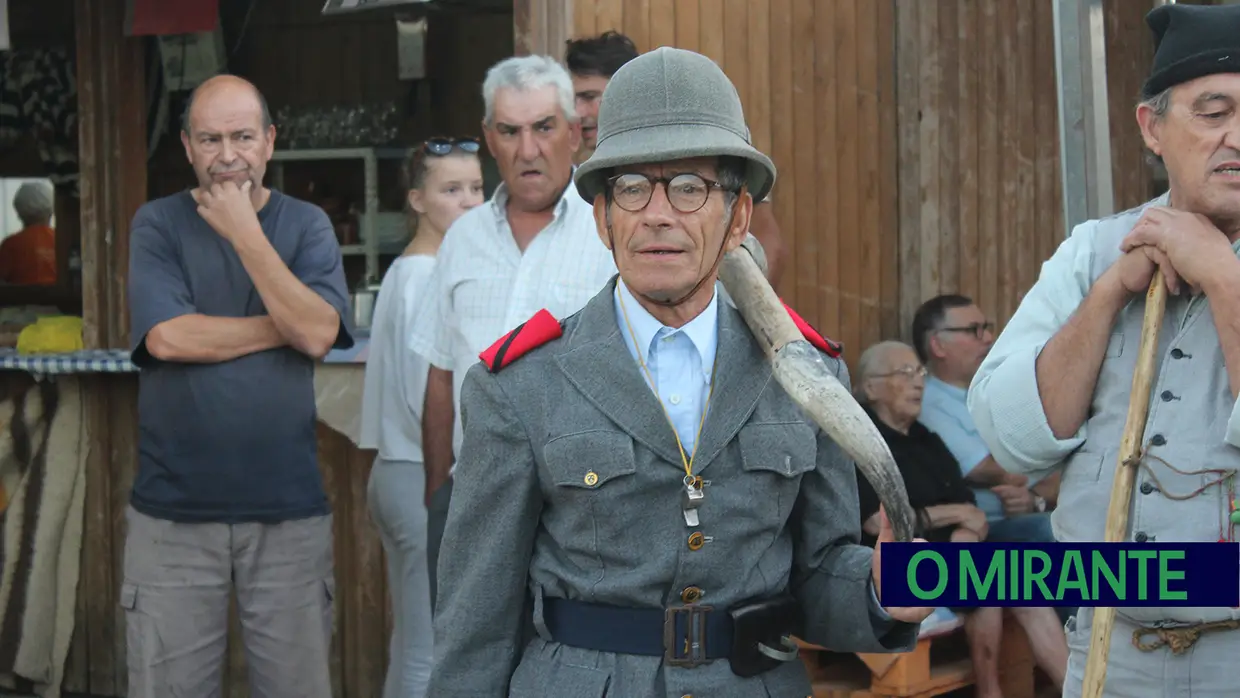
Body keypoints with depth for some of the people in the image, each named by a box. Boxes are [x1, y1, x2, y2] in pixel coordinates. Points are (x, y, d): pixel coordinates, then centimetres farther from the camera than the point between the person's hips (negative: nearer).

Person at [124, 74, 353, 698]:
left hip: (289, 511, 1)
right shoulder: (158, 224, 3)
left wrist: (246, 235, -14)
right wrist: (284, 326, -8)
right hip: (173, 512, -1)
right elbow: (167, 336, -13)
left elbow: (318, 334, -11)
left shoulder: (306, 225, 5)